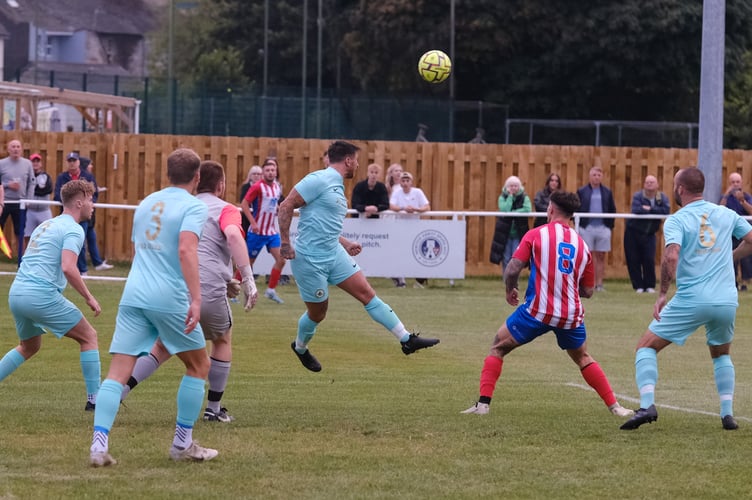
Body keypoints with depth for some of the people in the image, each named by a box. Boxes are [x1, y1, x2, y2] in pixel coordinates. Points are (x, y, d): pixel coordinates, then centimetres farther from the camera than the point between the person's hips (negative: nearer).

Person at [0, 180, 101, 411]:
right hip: (42, 295, -8)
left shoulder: (46, 225, 22)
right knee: (89, 336, 5)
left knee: (29, 346, 28)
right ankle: (95, 398, 3)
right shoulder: (73, 229, -6)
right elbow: (68, 268, -20)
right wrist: (89, 298, -11)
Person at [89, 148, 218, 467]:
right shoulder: (194, 206, -3)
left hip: (133, 295, 5)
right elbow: (186, 249, -19)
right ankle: (182, 444, 16)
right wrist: (196, 298, -25)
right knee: (199, 366, 15)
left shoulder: (146, 203, 19)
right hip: (170, 298, -5)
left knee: (118, 372, -2)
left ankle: (99, 444, -19)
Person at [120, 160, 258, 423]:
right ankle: (214, 408, 24)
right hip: (208, 291, -4)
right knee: (223, 341, 23)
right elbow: (233, 235, -18)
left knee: (161, 348, 18)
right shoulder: (226, 210, 4)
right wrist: (248, 280, -21)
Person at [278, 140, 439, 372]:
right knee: (317, 313, 6)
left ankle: (407, 340, -2)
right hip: (310, 259, -8)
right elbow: (286, 206, -17)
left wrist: (346, 244, 15)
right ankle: (300, 348, 36)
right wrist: (285, 243, -19)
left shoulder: (337, 187, 15)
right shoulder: (319, 180, -14)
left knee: (367, 293, 0)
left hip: (335, 255, 8)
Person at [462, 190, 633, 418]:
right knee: (583, 359, 26)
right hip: (571, 314, 4)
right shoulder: (581, 244, 10)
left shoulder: (536, 235, -2)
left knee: (498, 348, 13)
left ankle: (483, 403, 1)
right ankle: (615, 407, 20)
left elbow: (512, 269, -9)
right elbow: (588, 291, 14)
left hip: (538, 311, -4)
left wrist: (510, 291, 10)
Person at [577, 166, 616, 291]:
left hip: (603, 228, 1)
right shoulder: (582, 191, 6)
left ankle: (599, 283, 5)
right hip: (587, 228, -1)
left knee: (601, 256, 2)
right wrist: (578, 224, -4)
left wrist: (610, 226, 2)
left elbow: (612, 210, 12)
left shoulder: (607, 192, 11)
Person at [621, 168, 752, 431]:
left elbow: (671, 256, -18)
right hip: (727, 301, 4)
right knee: (722, 354, 29)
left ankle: (647, 405, -11)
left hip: (691, 300, -4)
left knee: (646, 347, 9)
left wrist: (662, 294, -10)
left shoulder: (676, 220, -3)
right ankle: (727, 413, 13)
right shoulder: (727, 215, 10)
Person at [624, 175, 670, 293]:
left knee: (649, 260, -6)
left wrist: (650, 209, -21)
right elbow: (635, 210, -27)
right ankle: (638, 286, 7)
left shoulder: (662, 197, 0)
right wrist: (656, 210, -18)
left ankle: (650, 285, 4)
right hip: (633, 232, -1)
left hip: (649, 234, 1)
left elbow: (666, 210, -18)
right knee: (633, 260, -2)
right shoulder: (638, 196, -8)